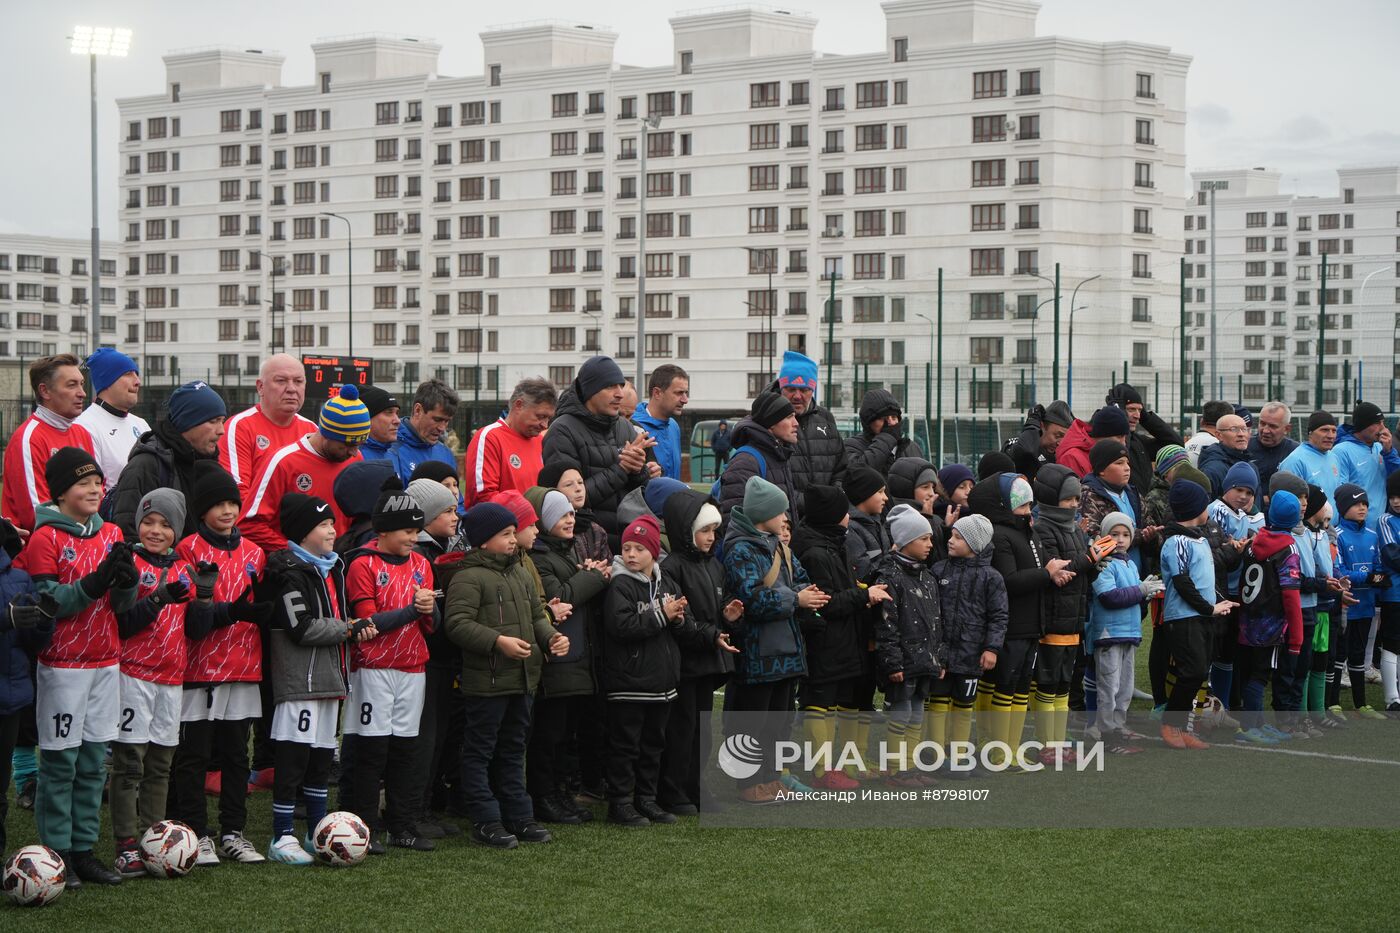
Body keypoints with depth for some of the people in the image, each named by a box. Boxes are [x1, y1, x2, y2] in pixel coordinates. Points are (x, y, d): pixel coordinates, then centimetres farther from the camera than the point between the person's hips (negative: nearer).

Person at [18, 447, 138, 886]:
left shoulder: (111, 534, 10)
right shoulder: (46, 538, -8)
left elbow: (123, 604, 10)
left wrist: (126, 580, -12)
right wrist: (94, 583, -25)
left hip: (106, 664, 6)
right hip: (63, 665, -6)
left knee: (95, 761, 8)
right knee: (60, 760, -3)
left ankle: (83, 850, 14)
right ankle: (57, 853, 4)